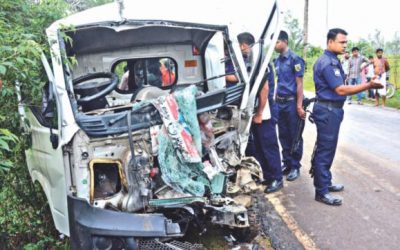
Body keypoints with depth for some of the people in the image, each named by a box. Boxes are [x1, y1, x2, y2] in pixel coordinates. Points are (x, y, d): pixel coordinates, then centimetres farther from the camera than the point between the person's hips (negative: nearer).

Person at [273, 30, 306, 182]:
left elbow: (299, 84, -11)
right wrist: (275, 100, 12)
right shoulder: (277, 61, 11)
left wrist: (299, 106, -15)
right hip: (280, 103, 6)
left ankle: (295, 166, 12)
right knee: (283, 136, 11)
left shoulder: (295, 59, -8)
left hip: (291, 102, -6)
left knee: (295, 136, 3)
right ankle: (287, 163, 23)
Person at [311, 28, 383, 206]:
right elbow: (341, 90, -23)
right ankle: (321, 191, 3)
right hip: (328, 110, -10)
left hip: (331, 109, 10)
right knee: (325, 150, -5)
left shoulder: (332, 61, 15)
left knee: (325, 148, 16)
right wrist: (369, 85, -25)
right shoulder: (327, 62, -18)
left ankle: (324, 183, 28)